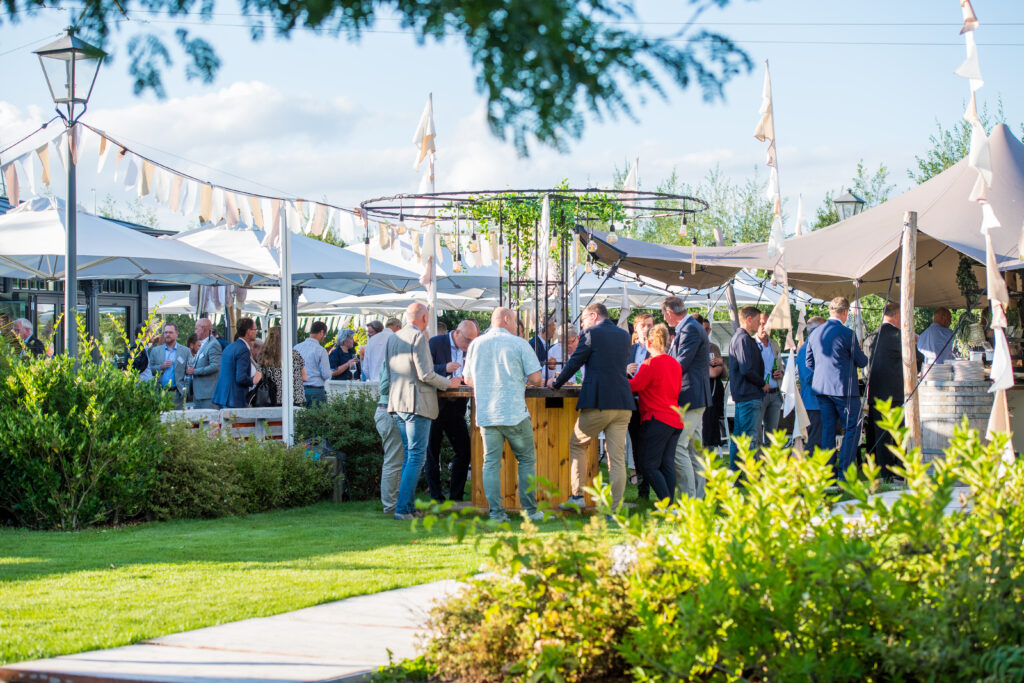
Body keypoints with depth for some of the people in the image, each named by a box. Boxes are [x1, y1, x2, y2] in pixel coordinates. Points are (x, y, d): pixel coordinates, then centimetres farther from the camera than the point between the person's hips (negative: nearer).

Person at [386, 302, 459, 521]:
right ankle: (402, 508, -12)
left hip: (396, 403, 8)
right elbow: (425, 374, -16)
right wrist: (449, 383, -1)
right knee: (416, 457, -7)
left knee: (409, 455, 15)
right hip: (417, 403, -8)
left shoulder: (393, 338, 14)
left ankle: (409, 505, 14)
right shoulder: (418, 336, -11)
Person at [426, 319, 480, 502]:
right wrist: (445, 369, -24)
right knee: (432, 453, 2)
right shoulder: (435, 343, -7)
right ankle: (436, 498, 8)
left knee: (464, 451, 2)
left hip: (456, 407, 5)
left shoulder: (467, 350, 10)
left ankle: (456, 496, 11)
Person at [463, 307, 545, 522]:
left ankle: (495, 512, 0)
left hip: (485, 413, 3)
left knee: (491, 463, 5)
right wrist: (535, 382, 17)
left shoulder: (476, 344, 7)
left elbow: (468, 379, 15)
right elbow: (535, 378, -6)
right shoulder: (519, 344, -4)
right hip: (515, 413, -3)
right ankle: (529, 510, 10)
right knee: (526, 460, 9)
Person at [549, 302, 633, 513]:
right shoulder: (624, 336, 15)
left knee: (577, 444, 15)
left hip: (597, 403, -5)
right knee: (617, 458, 3)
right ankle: (615, 509, -1)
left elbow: (574, 363, -1)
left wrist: (555, 383, 16)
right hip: (623, 404, 5)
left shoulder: (591, 334, -4)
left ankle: (577, 497, 11)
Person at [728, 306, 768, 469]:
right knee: (749, 437, -10)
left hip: (740, 395, 11)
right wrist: (763, 384, -9)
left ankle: (734, 470, 17)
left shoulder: (738, 337, 18)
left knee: (738, 435, 13)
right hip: (749, 395, -11)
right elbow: (747, 369, -22)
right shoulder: (744, 339, -15)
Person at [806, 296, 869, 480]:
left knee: (827, 429, 10)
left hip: (821, 387, 6)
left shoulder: (814, 334, 7)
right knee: (852, 429, 1)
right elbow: (862, 361, -4)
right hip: (844, 388, -6)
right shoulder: (847, 334, -12)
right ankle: (844, 472, -5)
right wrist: (862, 355, 18)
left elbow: (809, 363, 14)